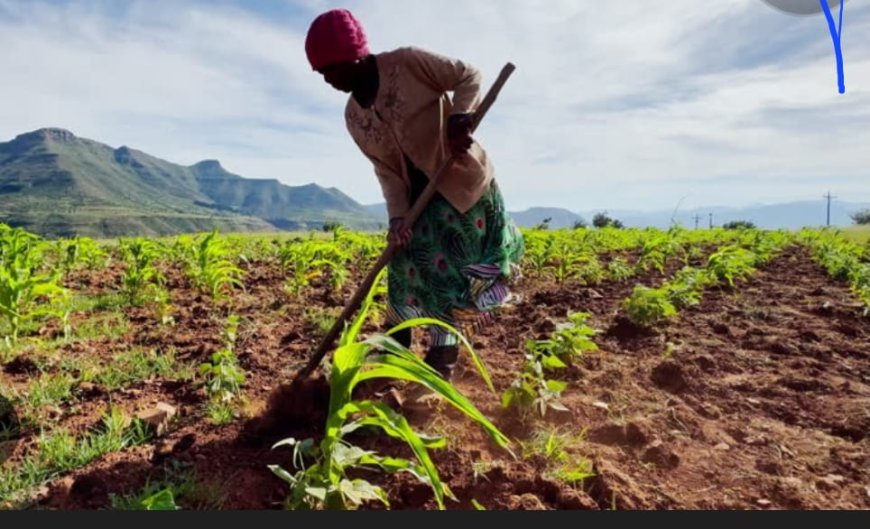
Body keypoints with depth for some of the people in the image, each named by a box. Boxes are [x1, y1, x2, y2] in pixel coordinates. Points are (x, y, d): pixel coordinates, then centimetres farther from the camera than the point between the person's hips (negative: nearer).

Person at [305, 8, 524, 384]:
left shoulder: (409, 63, -15)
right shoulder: (353, 117, 1)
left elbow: (468, 76, -8)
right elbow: (386, 171, -1)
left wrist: (461, 116, -26)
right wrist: (397, 216, -14)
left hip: (461, 179, -5)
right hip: (417, 193, 6)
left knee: (446, 267, -6)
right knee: (406, 264, 6)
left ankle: (441, 357, 9)